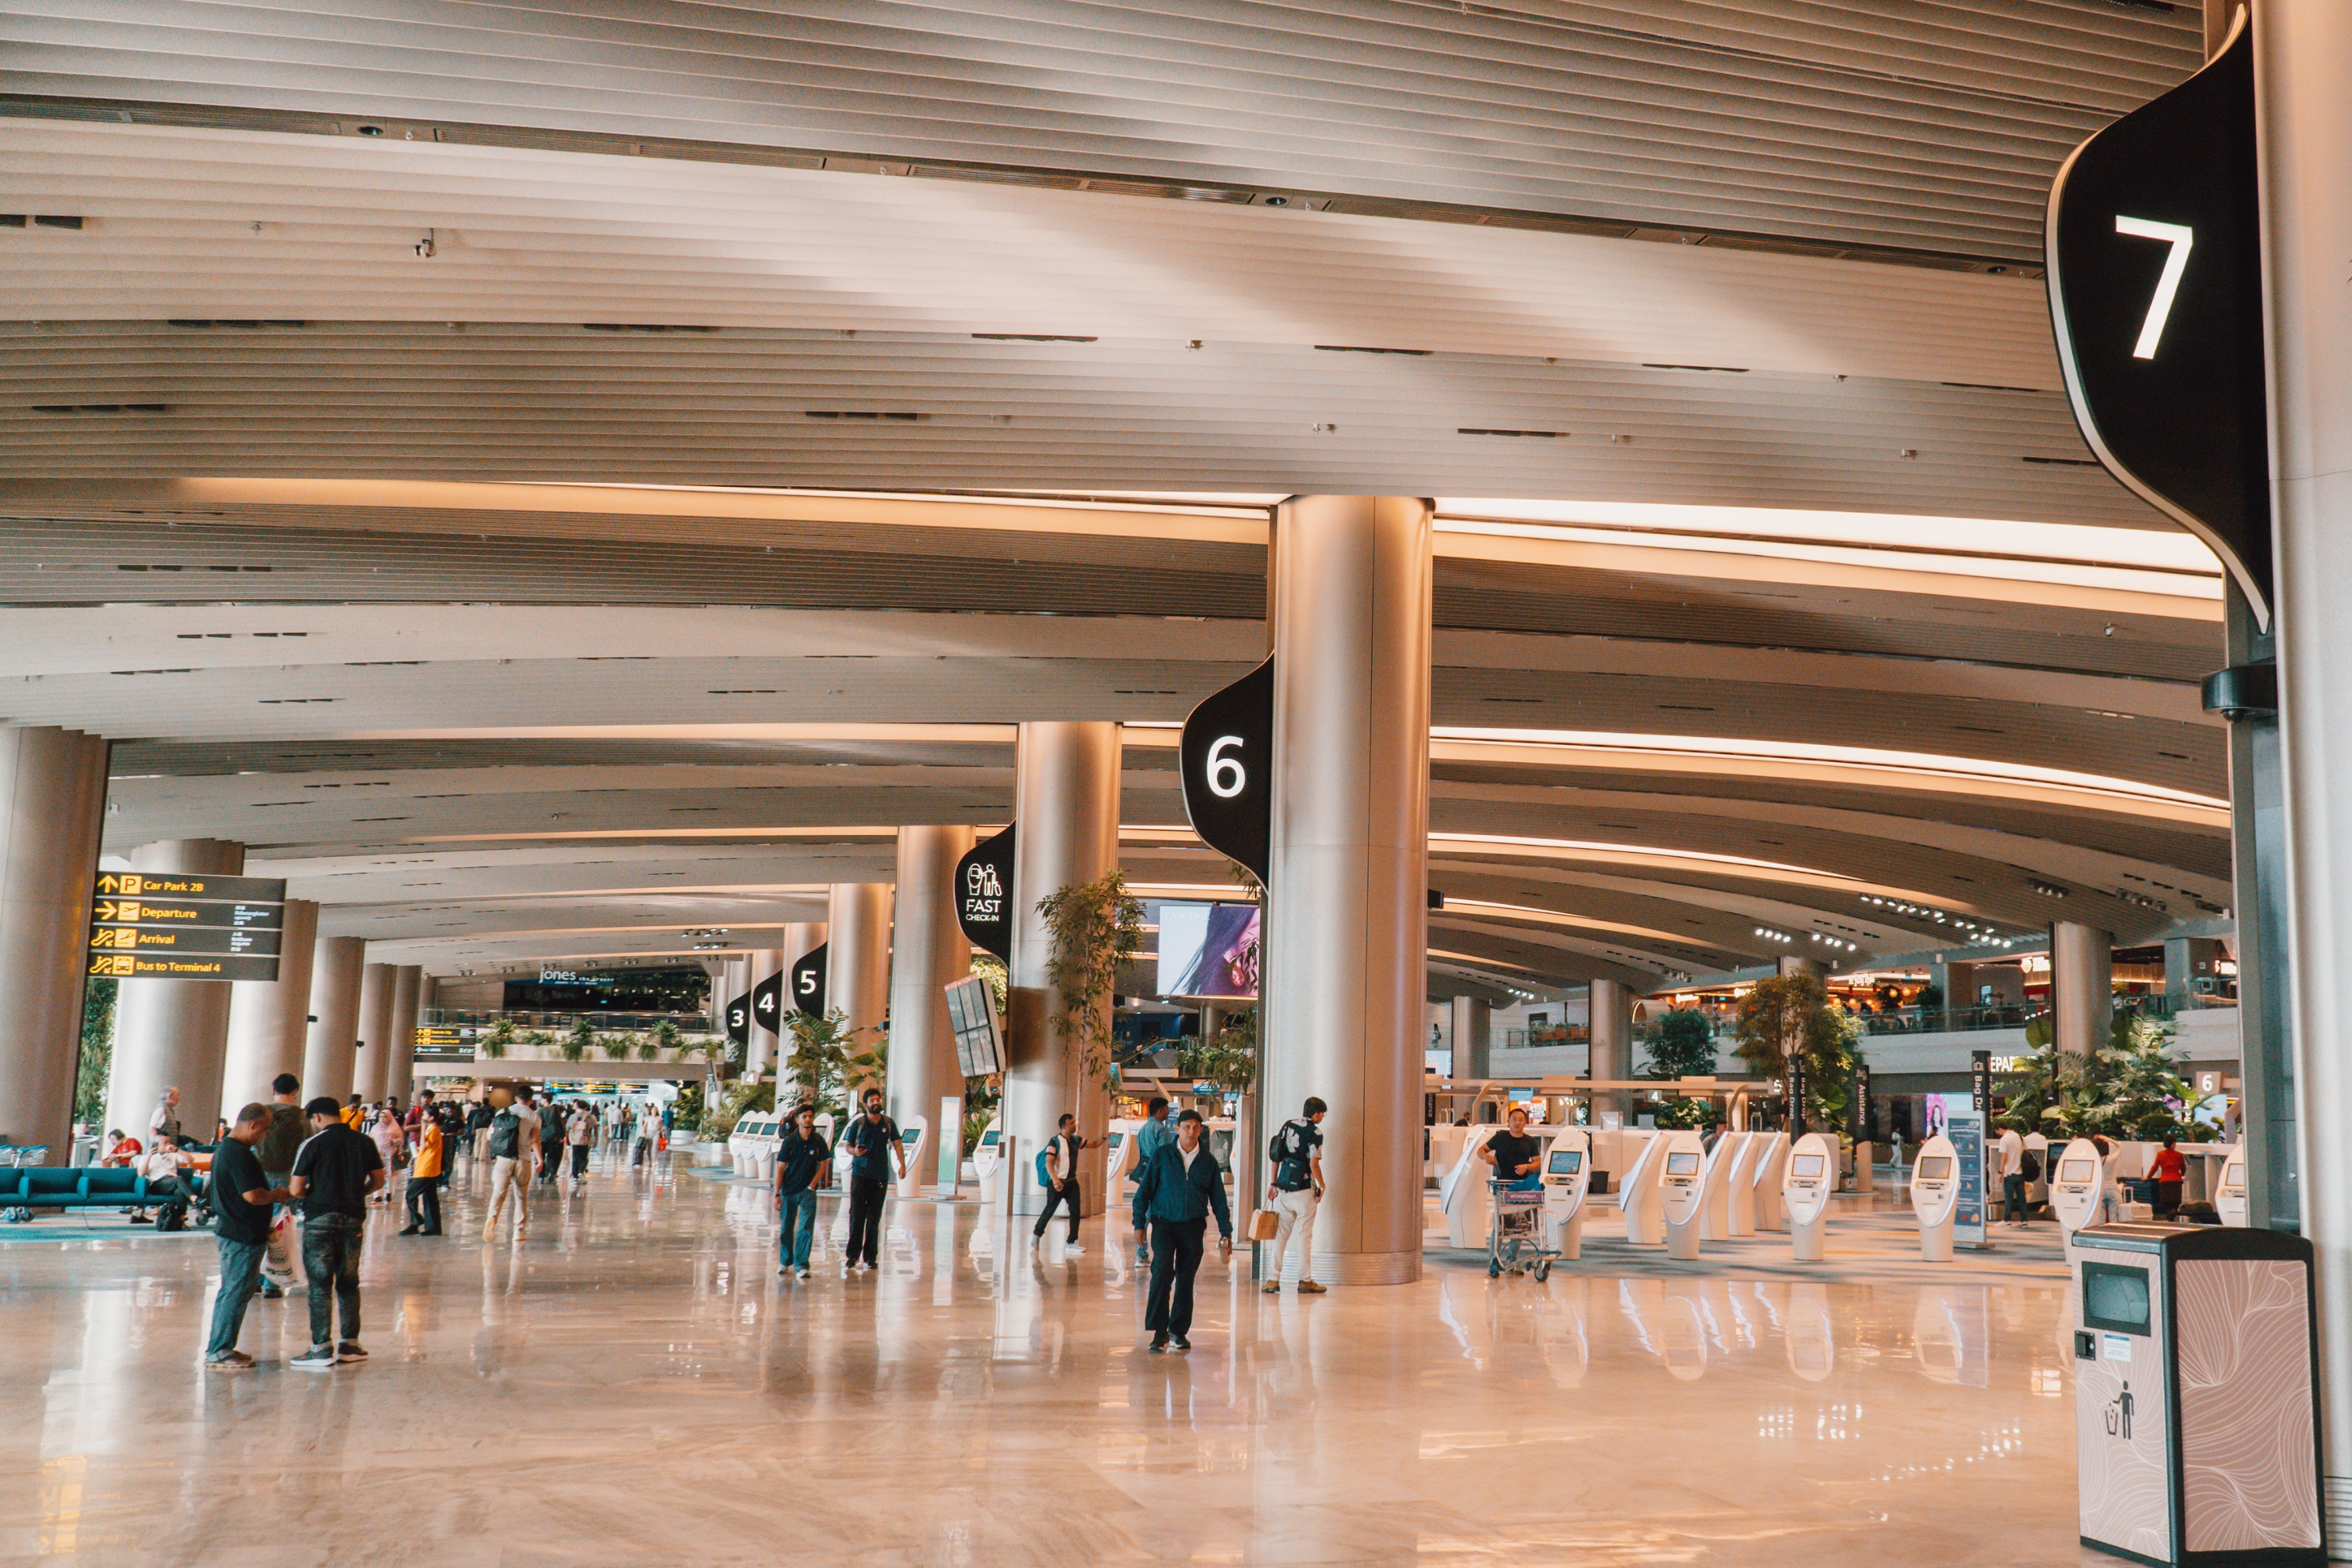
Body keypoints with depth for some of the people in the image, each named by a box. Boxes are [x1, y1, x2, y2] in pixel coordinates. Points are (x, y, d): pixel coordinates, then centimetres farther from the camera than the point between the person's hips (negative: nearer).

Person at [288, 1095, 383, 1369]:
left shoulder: (313, 1144, -8)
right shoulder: (364, 1143, 5)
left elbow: (296, 1189, -9)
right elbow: (378, 1180, 11)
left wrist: (311, 1193, 12)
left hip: (320, 1218, -4)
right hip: (354, 1218, 4)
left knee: (320, 1284, 0)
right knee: (348, 1282, 14)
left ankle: (322, 1349, -1)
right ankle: (350, 1344, 17)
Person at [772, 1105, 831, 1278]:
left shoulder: (818, 1142, -3)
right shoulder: (789, 1141, -6)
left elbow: (823, 1165, 4)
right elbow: (780, 1168, -5)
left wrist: (812, 1186, -6)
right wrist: (777, 1194, -8)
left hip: (808, 1191, 0)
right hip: (788, 1190, 0)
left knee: (806, 1228, -10)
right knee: (786, 1228, 10)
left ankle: (801, 1266, -9)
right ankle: (785, 1261, 29)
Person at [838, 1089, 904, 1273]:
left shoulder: (888, 1123, 8)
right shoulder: (858, 1123, 3)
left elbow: (897, 1144, 7)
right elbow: (847, 1145, 6)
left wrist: (902, 1165, -5)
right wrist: (854, 1151, -16)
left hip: (880, 1176, 2)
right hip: (860, 1175, -2)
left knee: (874, 1218, 4)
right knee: (856, 1216, -6)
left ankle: (871, 1257, 8)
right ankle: (853, 1255, -1)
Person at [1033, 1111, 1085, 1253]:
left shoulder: (1076, 1140, 9)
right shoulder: (1055, 1141, -10)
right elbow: (1048, 1162, -17)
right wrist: (1054, 1178, -31)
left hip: (1072, 1182, 6)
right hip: (1057, 1182, -6)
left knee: (1075, 1211, -4)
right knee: (1049, 1210, 4)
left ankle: (1071, 1243, -1)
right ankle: (1036, 1234, 26)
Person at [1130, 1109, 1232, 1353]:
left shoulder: (1208, 1161, 7)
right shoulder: (1163, 1156, 1)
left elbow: (1218, 1198, 12)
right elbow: (1144, 1191, 5)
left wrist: (1226, 1232, 9)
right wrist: (1139, 1223, 0)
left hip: (1193, 1225, 2)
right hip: (1164, 1222, -2)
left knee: (1186, 1278, 6)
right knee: (1162, 1271, -16)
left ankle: (1179, 1330, 20)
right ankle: (1159, 1332, -14)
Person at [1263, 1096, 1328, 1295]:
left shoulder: (1287, 1126, 9)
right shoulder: (1315, 1132, -10)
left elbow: (1275, 1157, 9)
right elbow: (1313, 1163, -16)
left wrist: (1273, 1183, 14)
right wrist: (1322, 1185, -3)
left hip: (1283, 1188, 6)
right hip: (1304, 1189, -5)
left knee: (1281, 1234, 9)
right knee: (1305, 1235, 3)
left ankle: (1273, 1280, 7)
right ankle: (1305, 1280, 7)